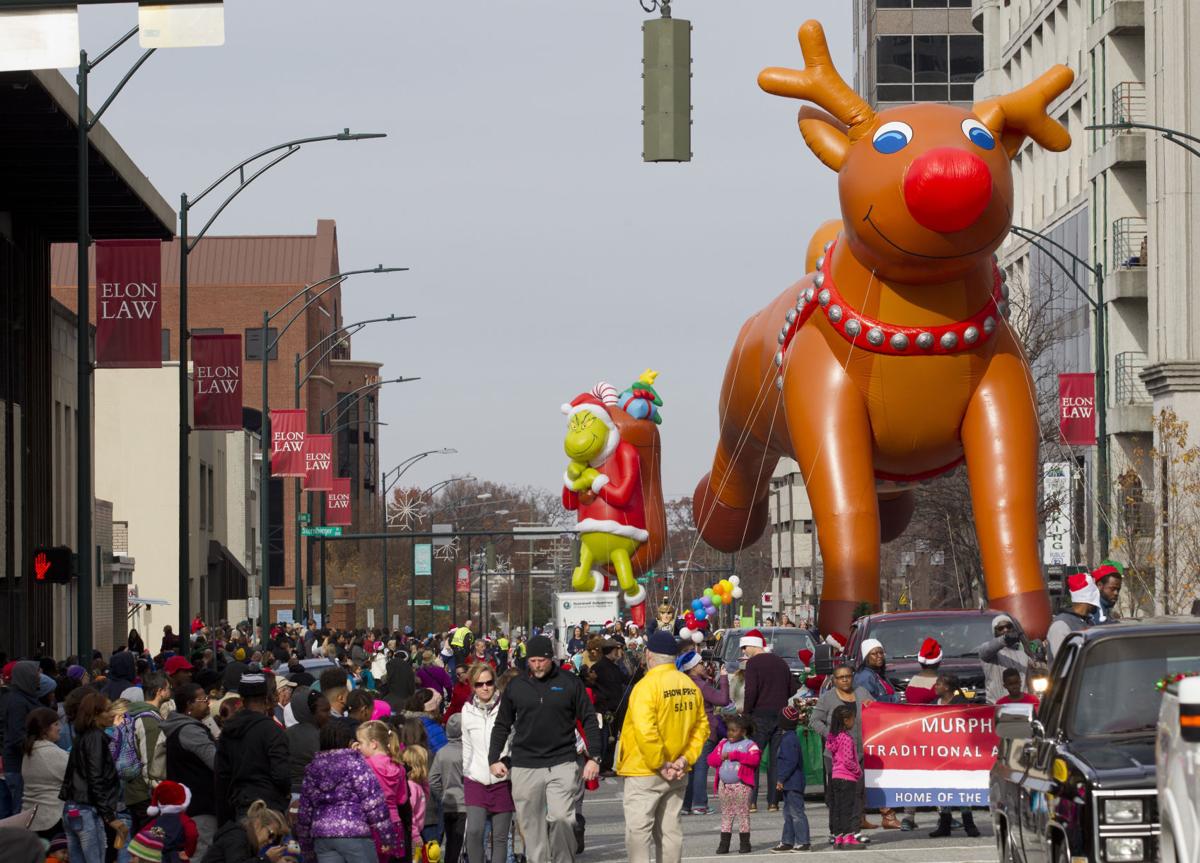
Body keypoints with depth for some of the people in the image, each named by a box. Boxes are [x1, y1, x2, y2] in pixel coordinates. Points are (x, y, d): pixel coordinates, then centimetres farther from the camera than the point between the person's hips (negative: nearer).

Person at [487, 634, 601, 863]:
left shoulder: (570, 683, 3)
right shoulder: (515, 687, 9)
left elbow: (589, 720, 6)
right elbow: (502, 726, 17)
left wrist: (593, 757, 0)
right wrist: (494, 759, 8)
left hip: (562, 764, -2)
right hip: (525, 767, 2)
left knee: (561, 818, -15)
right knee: (532, 827, 2)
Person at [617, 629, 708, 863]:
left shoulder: (646, 686, -17)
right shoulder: (690, 686, 4)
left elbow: (645, 732, -25)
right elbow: (701, 727, 6)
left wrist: (660, 764, -16)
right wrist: (685, 759, 1)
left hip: (644, 773, -7)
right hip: (677, 775, 7)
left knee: (638, 830, -4)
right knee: (670, 829, 13)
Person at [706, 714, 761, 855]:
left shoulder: (749, 745, -1)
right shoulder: (723, 744, 13)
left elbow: (754, 759, -19)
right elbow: (711, 759, 8)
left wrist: (734, 755, -17)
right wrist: (722, 757, -12)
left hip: (741, 785, -5)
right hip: (724, 784, 5)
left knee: (743, 814, -1)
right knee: (726, 815, 7)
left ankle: (744, 843, 5)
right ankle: (724, 843, 10)